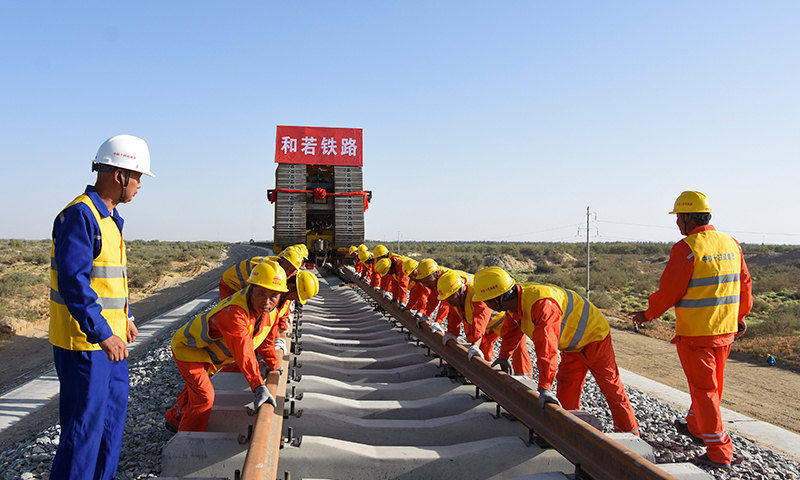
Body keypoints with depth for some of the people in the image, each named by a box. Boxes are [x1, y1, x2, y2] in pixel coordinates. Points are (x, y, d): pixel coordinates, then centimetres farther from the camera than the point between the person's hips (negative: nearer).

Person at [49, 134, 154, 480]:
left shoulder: (109, 216, 13)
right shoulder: (80, 215, -19)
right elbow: (73, 282, -26)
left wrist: (125, 316, 25)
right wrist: (103, 334, -29)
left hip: (109, 336, 10)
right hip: (84, 340, -10)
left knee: (114, 408, 19)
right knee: (85, 423, -1)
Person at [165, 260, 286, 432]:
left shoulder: (271, 312, -16)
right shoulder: (233, 313, -45)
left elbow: (266, 340, 6)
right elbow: (243, 353, -48)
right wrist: (259, 387, -48)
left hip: (208, 351, 9)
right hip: (187, 347, -9)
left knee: (195, 386, 28)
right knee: (204, 397, -11)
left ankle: (174, 419, 54)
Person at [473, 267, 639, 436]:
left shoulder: (543, 304, -43)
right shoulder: (515, 300, -13)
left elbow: (547, 347, -51)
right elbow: (511, 331, 8)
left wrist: (545, 388, -55)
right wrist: (503, 357, 17)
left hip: (593, 335, -9)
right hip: (573, 341, 9)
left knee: (610, 385, -3)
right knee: (566, 384, 15)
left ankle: (630, 434, 8)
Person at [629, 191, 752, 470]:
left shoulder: (686, 248, -18)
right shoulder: (731, 244, 4)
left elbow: (669, 290, -15)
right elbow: (744, 283, 12)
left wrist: (648, 314, 0)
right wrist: (740, 315, 25)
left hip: (695, 333, -7)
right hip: (725, 331, 7)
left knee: (704, 389, 3)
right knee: (711, 382, 22)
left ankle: (719, 452, 7)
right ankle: (695, 427, 42)